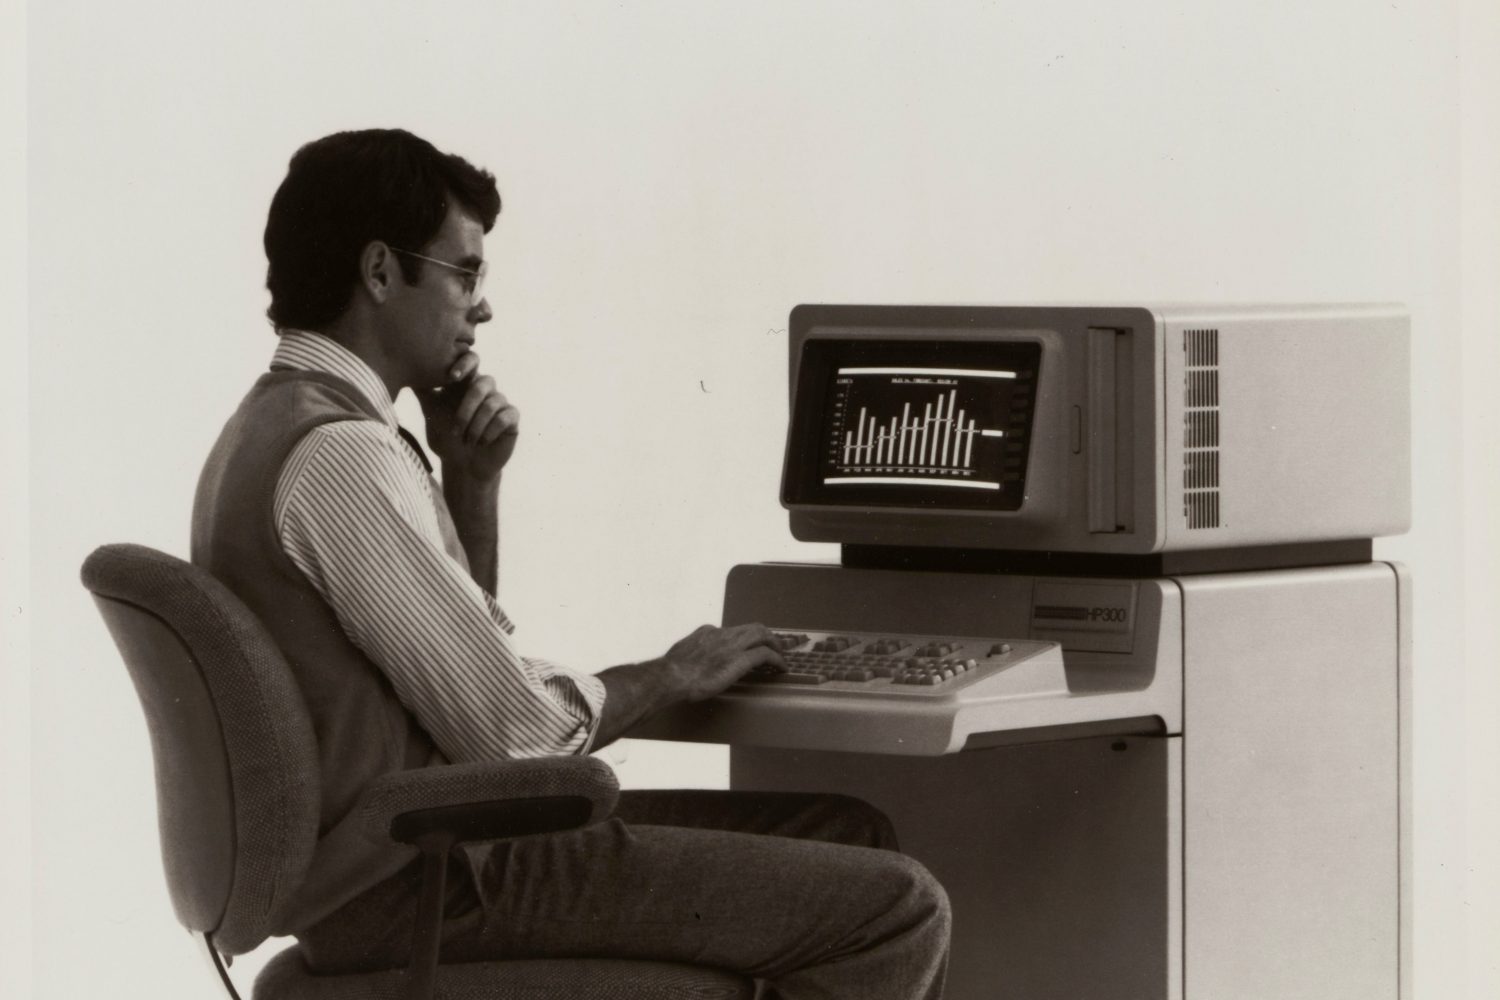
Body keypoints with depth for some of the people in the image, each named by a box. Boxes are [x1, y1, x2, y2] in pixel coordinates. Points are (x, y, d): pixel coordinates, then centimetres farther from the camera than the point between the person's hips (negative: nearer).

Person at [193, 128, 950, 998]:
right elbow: (511, 726, -20)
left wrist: (472, 483, 7)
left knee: (851, 835, 14)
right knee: (895, 911, -12)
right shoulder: (341, 454, -19)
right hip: (429, 883, -11)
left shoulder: (277, 422, 13)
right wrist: (671, 678, -2)